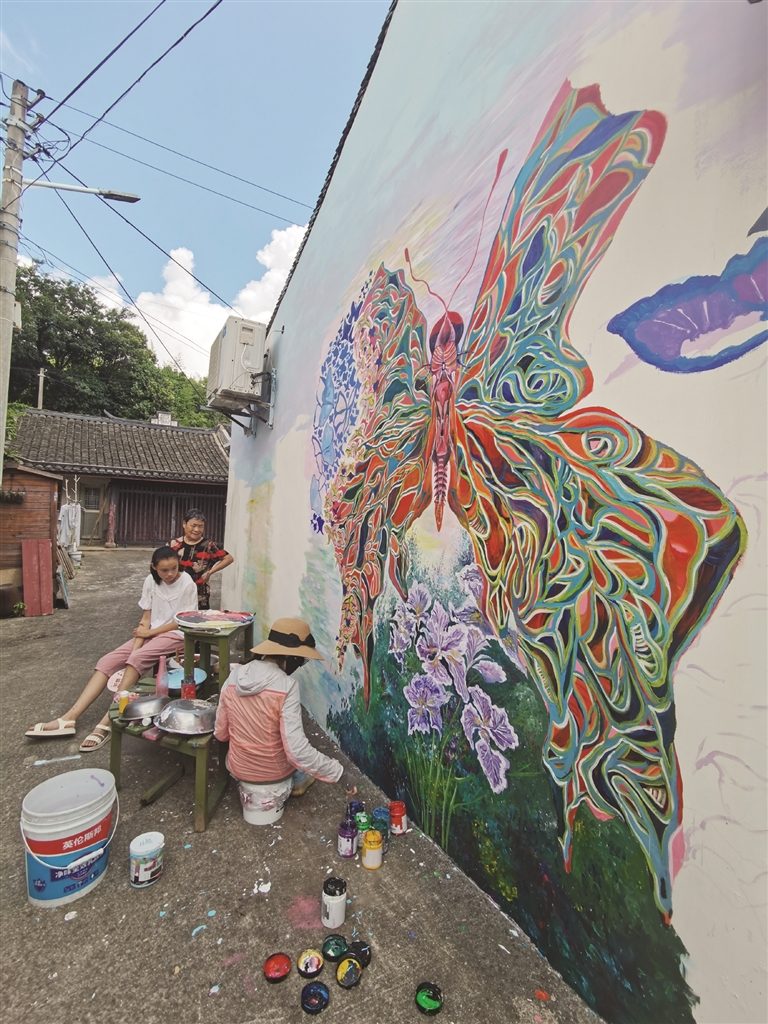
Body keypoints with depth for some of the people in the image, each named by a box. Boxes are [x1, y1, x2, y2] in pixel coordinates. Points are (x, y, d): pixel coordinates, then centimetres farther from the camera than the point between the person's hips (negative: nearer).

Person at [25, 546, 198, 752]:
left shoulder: (187, 584, -15)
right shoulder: (151, 581, 0)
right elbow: (146, 618, 1)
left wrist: (150, 632, -9)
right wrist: (136, 646, -12)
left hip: (175, 634, -6)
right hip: (150, 633, 6)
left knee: (136, 659, -30)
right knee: (107, 662, -10)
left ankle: (107, 723, -28)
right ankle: (69, 719, -14)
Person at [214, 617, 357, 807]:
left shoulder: (234, 676, -12)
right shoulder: (286, 686, -28)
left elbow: (220, 733, -1)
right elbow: (297, 750, -31)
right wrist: (339, 773, -23)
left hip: (238, 769, 4)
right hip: (275, 772, -4)